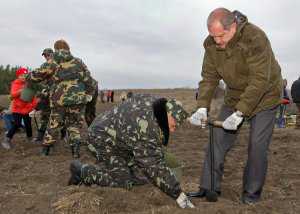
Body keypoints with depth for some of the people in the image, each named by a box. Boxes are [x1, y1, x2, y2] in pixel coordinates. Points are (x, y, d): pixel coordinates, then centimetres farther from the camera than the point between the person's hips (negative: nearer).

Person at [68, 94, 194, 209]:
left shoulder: (153, 102, -11)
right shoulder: (147, 129, -36)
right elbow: (155, 166, -34)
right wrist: (178, 194, -27)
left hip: (117, 138, 9)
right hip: (103, 141, -9)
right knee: (123, 182, -12)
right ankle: (81, 170, 2)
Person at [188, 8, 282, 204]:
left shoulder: (255, 38, -29)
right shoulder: (212, 44, -12)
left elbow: (260, 81, -32)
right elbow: (209, 77, -11)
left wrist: (239, 113, -35)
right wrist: (203, 108, -24)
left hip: (264, 95, -5)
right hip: (235, 95, 5)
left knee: (257, 145, -6)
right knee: (218, 139, 0)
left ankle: (252, 191, 14)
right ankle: (209, 187, 11)